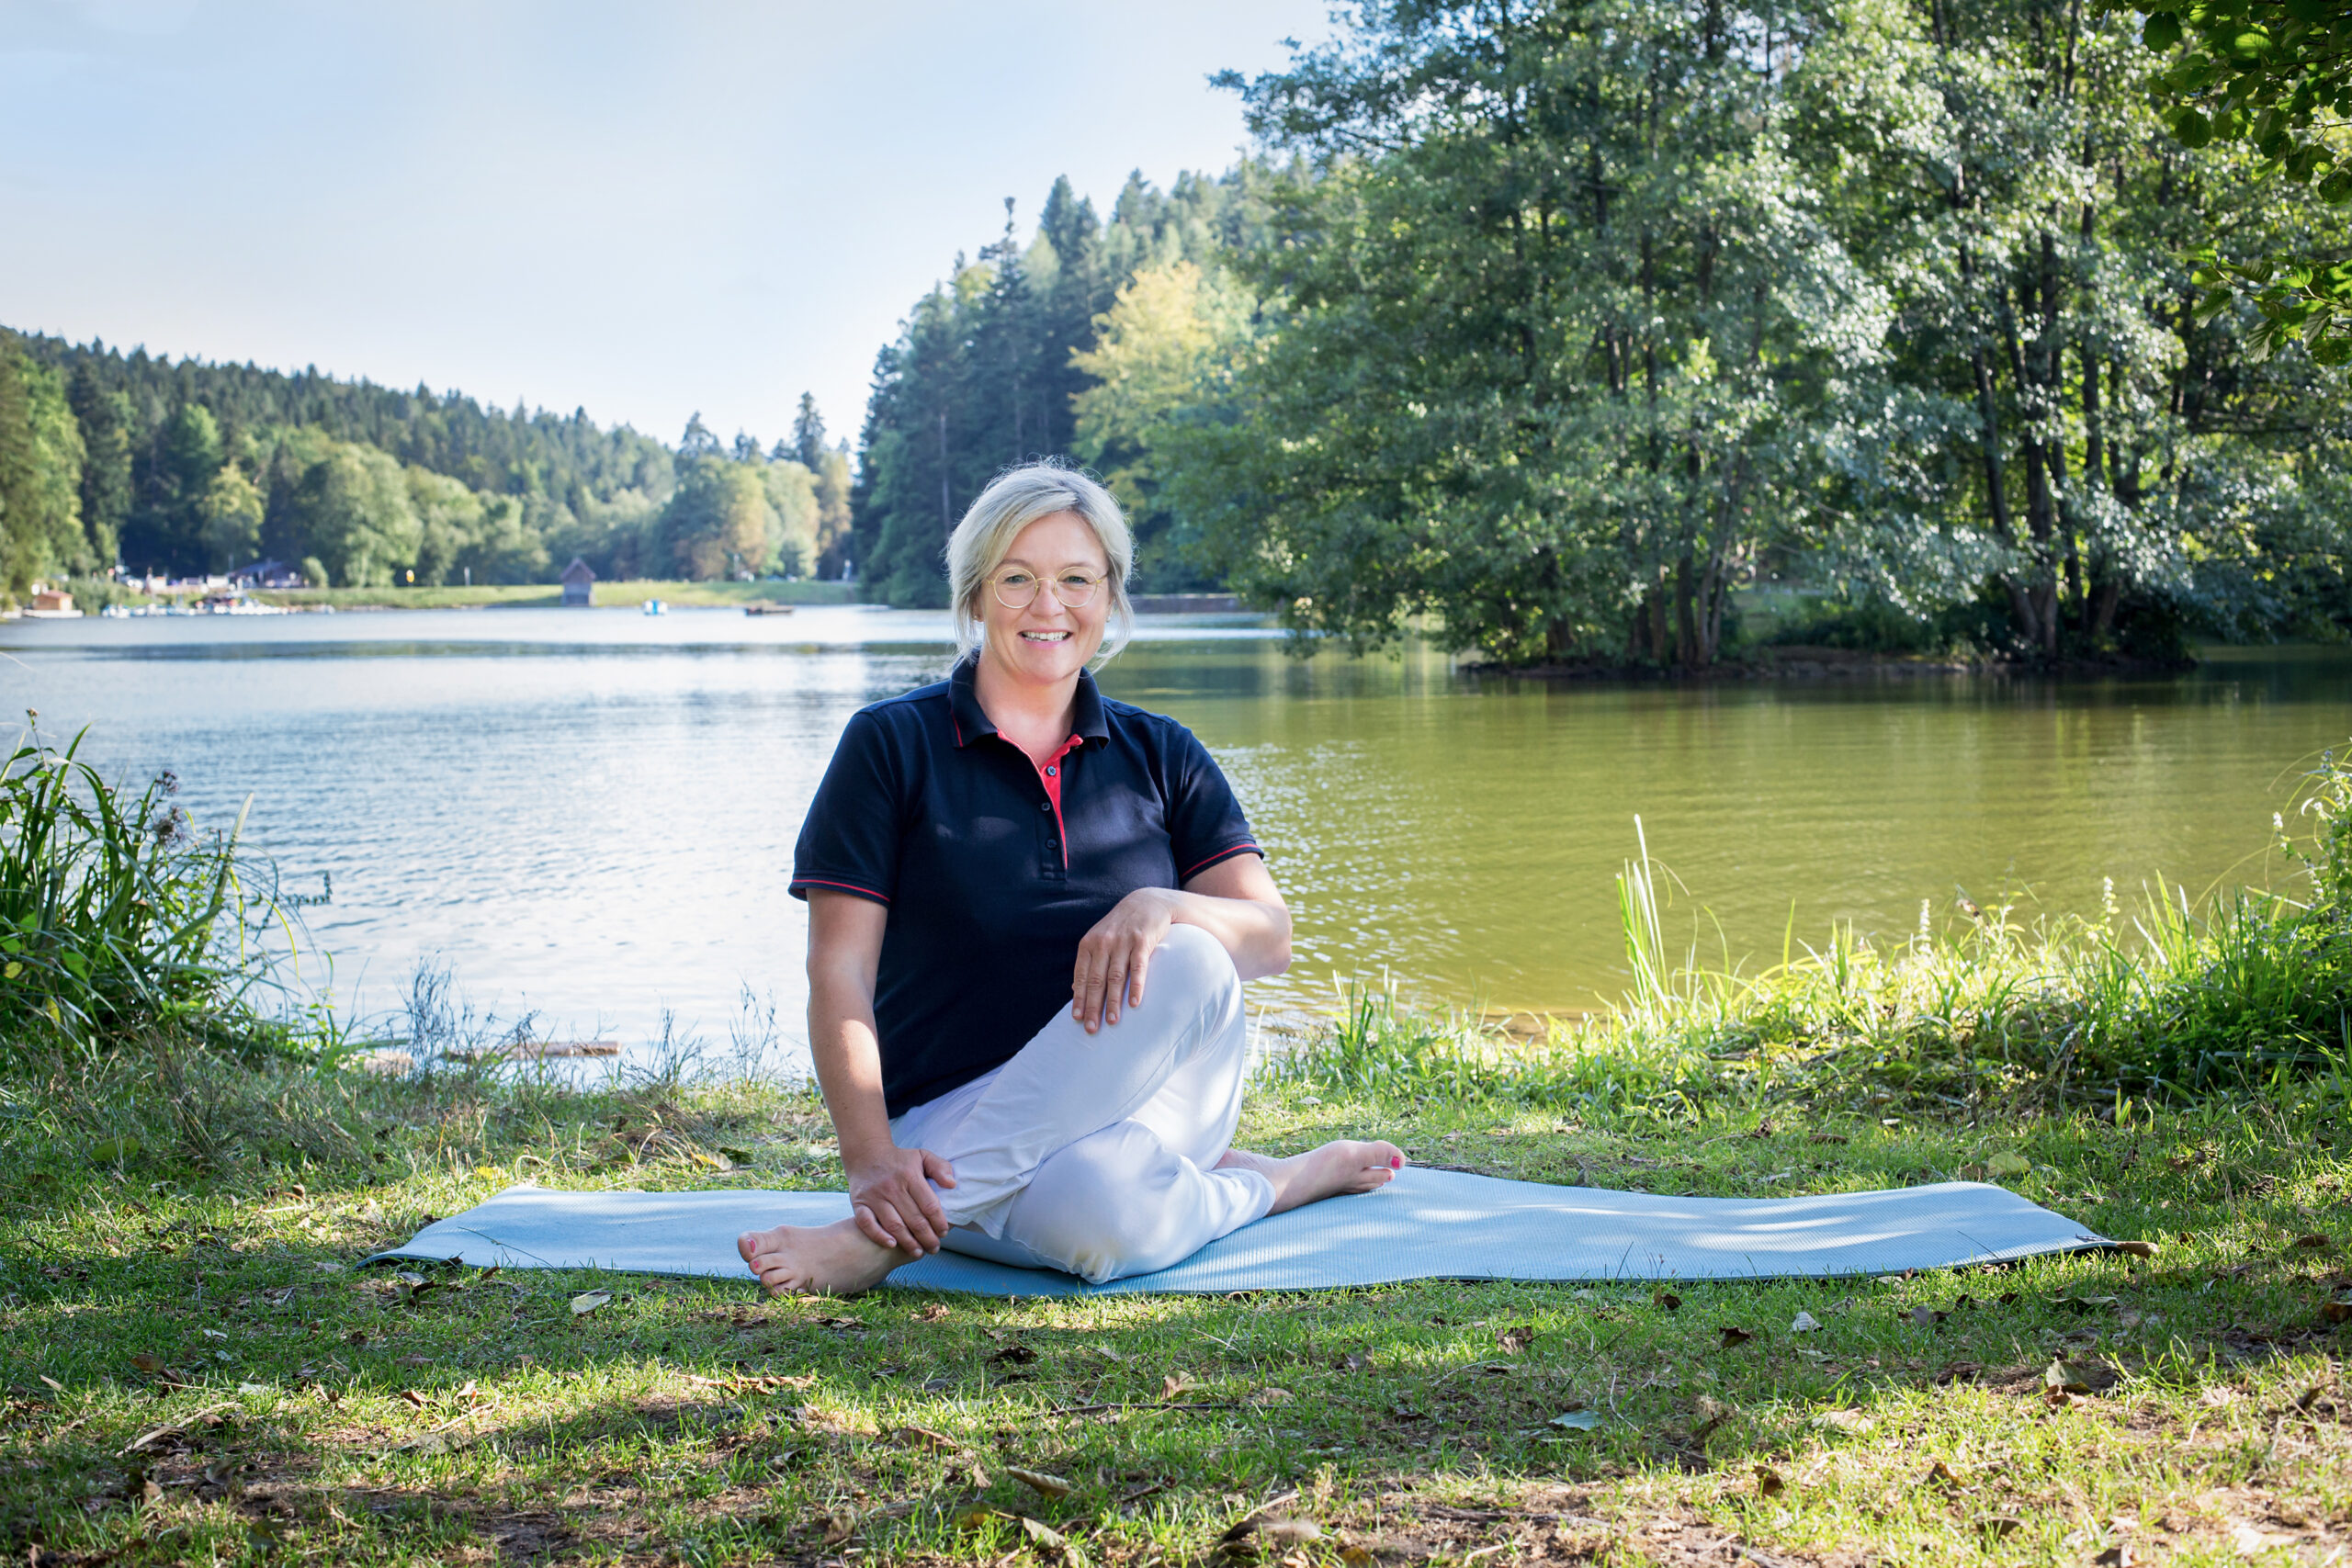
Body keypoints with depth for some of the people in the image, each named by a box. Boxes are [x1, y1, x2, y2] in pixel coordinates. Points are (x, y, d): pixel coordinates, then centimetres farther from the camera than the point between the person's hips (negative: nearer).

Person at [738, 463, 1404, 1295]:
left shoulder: (1160, 756, 12)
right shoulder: (891, 744, 2)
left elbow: (1270, 935, 1)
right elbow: (840, 973, -5)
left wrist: (1161, 907, -23)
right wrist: (871, 1162, -22)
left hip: (1152, 1098, 4)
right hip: (956, 1116, -4)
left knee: (1188, 961, -31)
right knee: (1091, 1210, -39)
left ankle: (898, 1235, -27)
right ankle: (1274, 1183, -6)